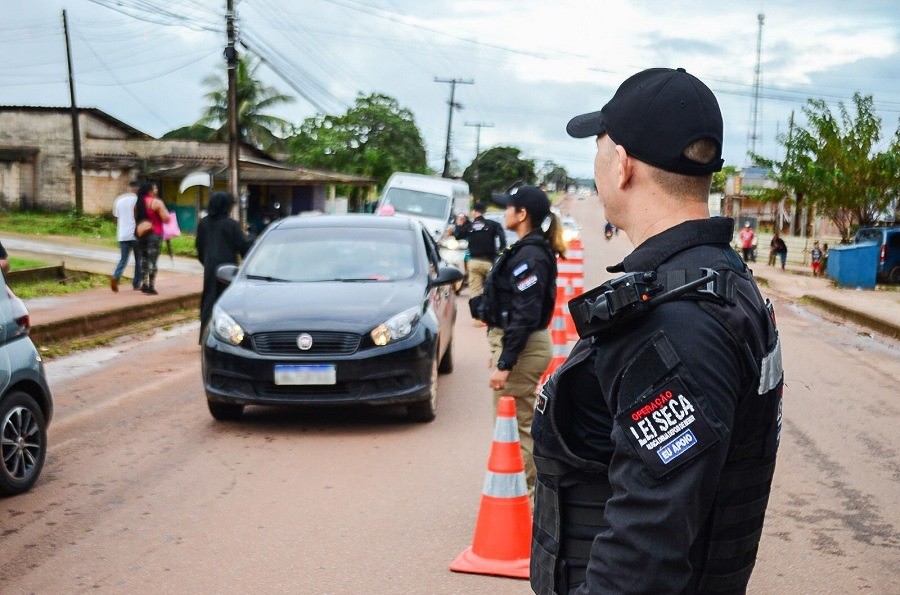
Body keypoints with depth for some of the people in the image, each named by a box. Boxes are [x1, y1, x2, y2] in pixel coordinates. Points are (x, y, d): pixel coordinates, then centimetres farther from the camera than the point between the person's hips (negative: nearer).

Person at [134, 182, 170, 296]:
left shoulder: (138, 203, 11)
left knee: (144, 258, 16)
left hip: (141, 234, 7)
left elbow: (136, 218, 17)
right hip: (154, 234, -7)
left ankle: (144, 284, 17)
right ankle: (151, 287, -6)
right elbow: (166, 218, -13)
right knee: (152, 260, -5)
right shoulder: (157, 202, -10)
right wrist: (165, 212, 6)